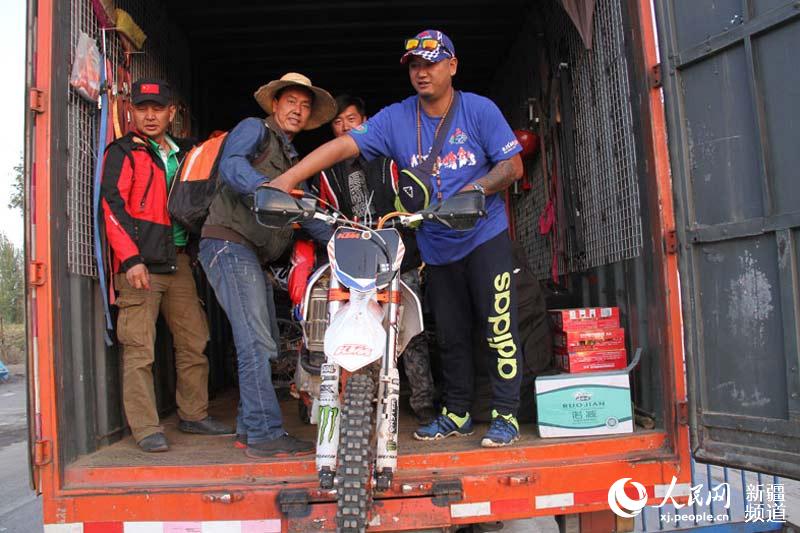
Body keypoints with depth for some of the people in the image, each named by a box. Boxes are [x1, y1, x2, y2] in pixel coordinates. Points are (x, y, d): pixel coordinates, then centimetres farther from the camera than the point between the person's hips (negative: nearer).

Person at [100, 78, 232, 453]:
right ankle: (146, 428, 1)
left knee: (194, 342, 8)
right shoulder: (123, 153, 2)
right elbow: (112, 205, -9)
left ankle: (194, 415, 20)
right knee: (139, 348, -7)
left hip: (177, 260, 6)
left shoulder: (183, 153, 20)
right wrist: (130, 258, -18)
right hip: (140, 262, -6)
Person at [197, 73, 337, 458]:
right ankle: (265, 434, -12)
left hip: (253, 255, 10)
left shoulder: (292, 159, 28)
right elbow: (231, 164, -19)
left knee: (264, 345, 10)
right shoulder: (254, 129, 3)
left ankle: (249, 428, 18)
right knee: (257, 344, -15)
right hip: (230, 244, -9)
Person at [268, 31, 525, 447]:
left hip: (485, 236, -3)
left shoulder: (479, 110, -4)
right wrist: (288, 178, -19)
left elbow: (513, 165, -4)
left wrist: (478, 187, -24)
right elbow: (344, 145, -8)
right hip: (436, 247, 3)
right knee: (449, 335, 11)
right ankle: (456, 414, 26)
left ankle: (506, 414, 8)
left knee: (498, 328, -5)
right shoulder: (396, 119, 0)